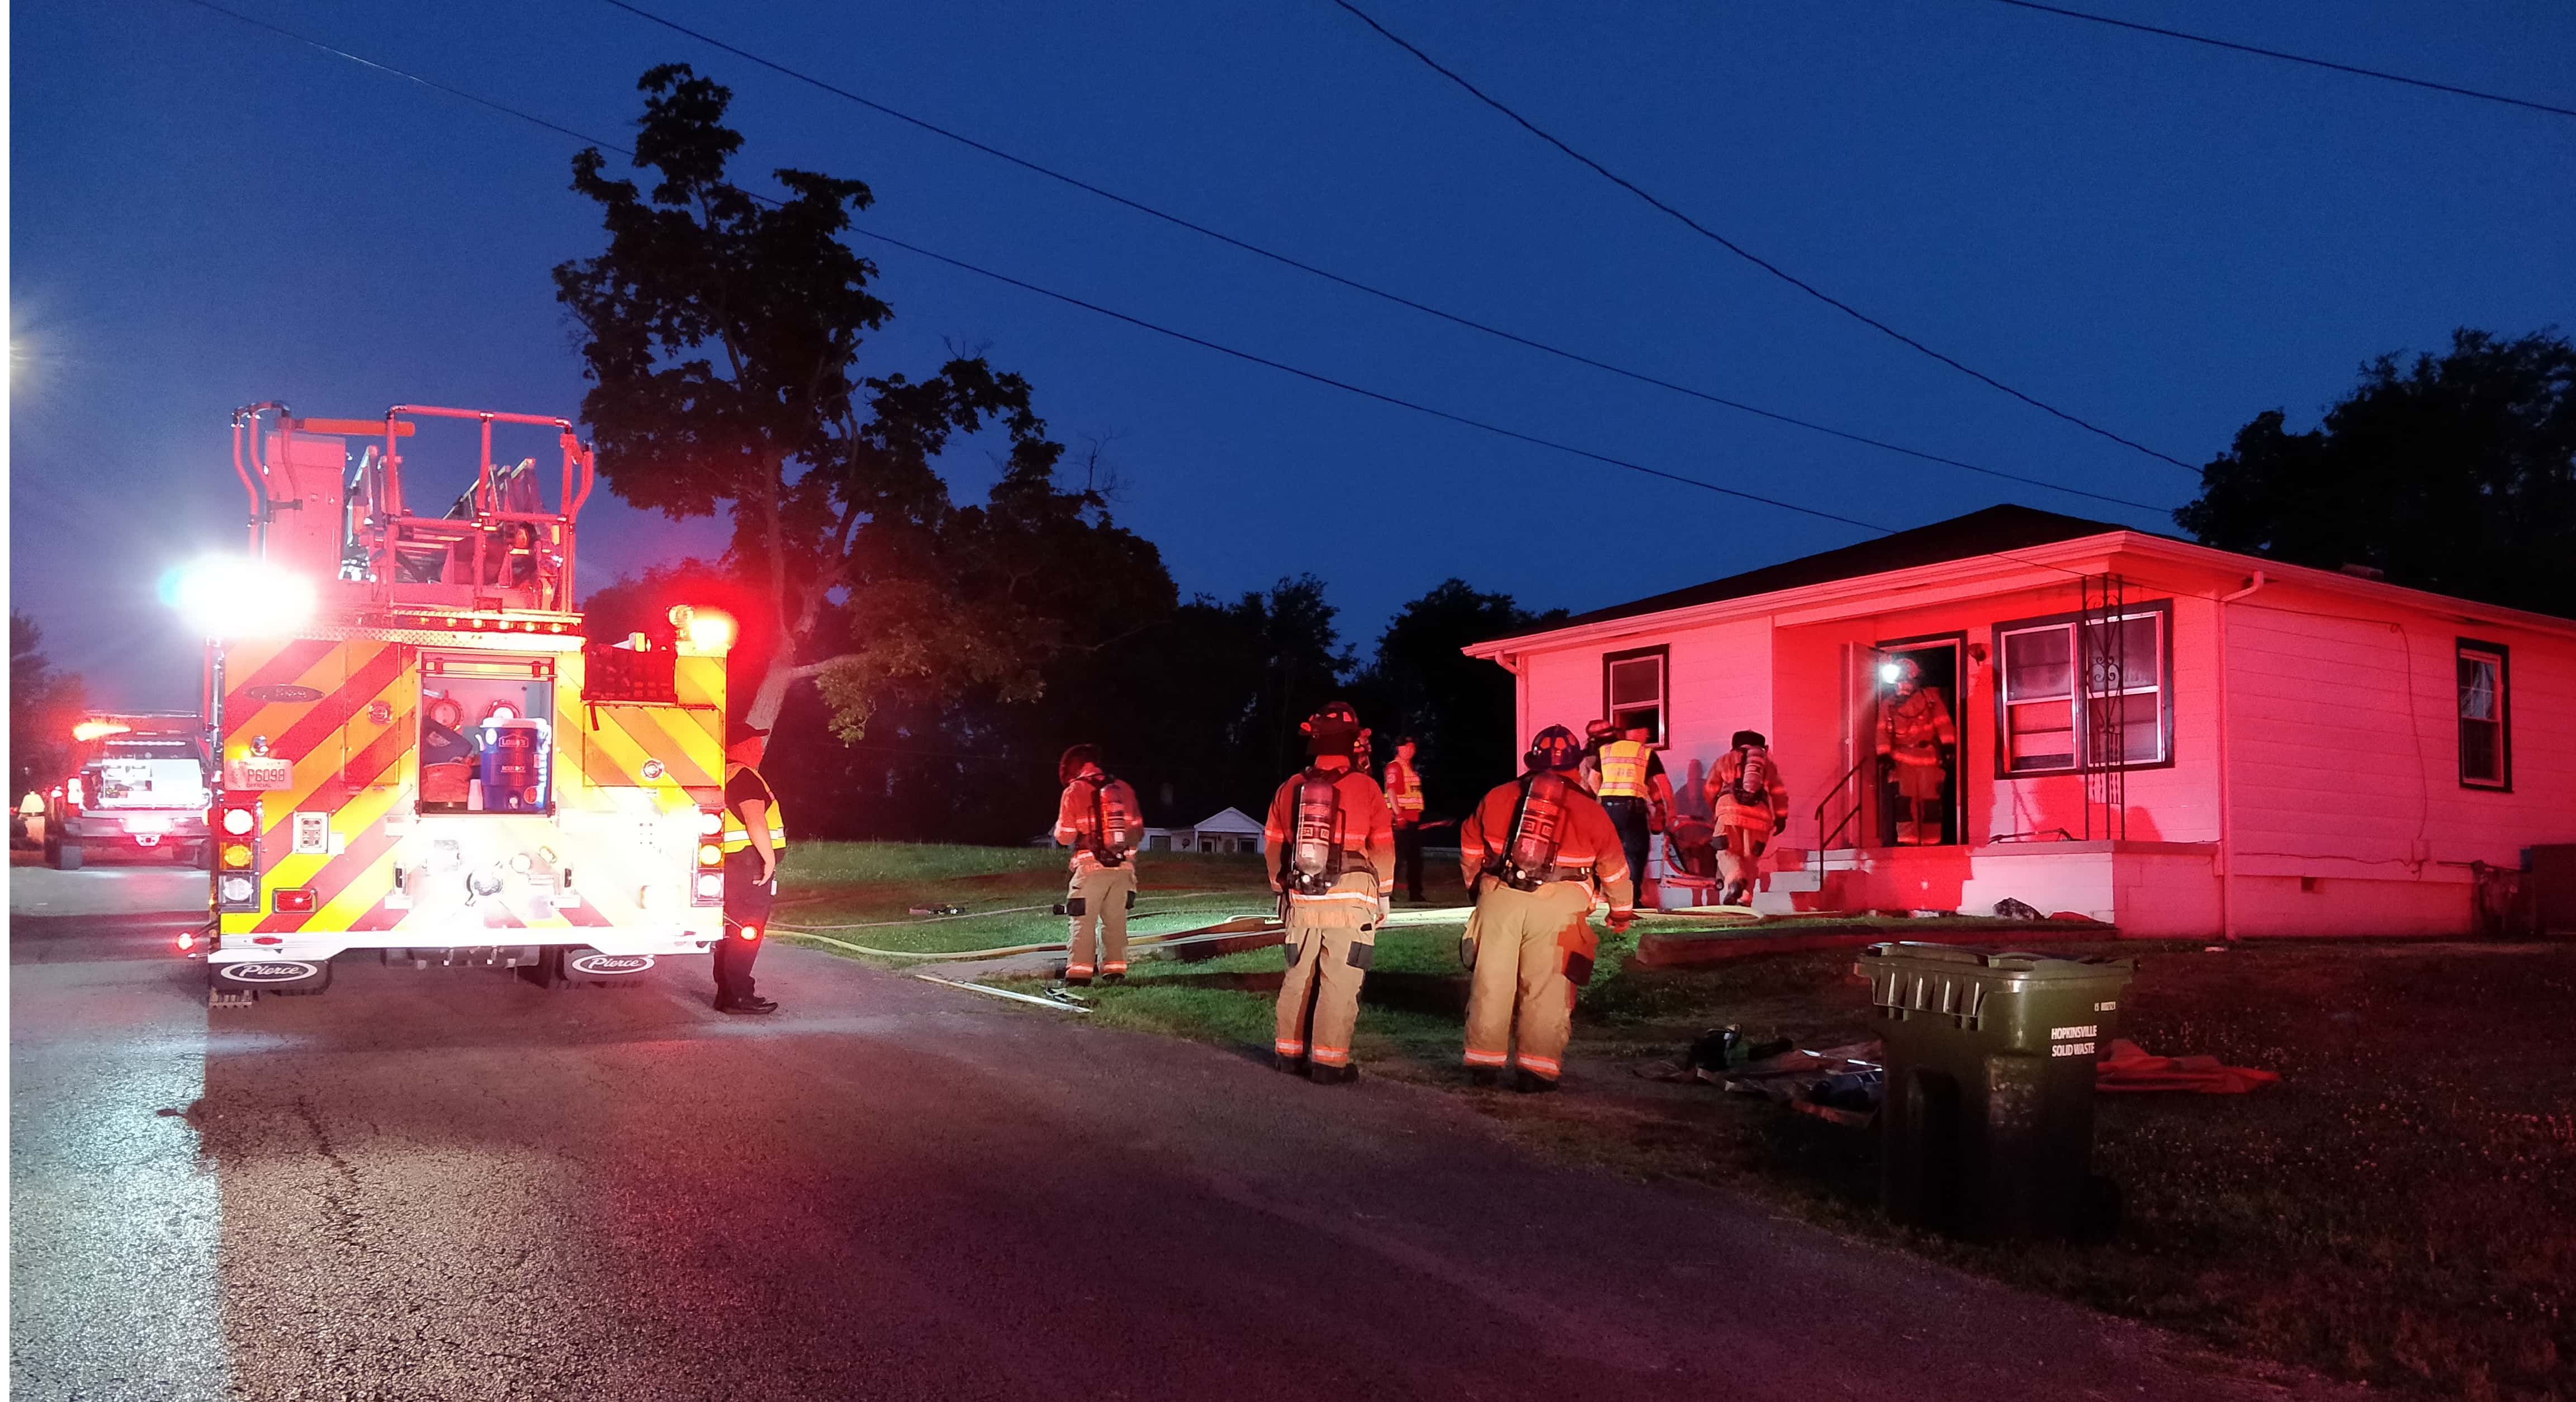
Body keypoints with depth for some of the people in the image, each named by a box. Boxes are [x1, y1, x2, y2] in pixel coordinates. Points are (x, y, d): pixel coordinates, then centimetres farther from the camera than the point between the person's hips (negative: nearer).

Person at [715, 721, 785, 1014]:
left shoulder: (726, 775, 19)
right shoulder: (745, 776, -13)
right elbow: (755, 820, -24)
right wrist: (770, 859, -21)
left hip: (731, 865, 11)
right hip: (750, 864, -11)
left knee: (733, 932, 15)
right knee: (747, 933, -9)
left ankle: (727, 991, 21)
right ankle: (737, 996, -9)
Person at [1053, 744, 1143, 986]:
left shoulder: (1074, 791, -4)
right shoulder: (1124, 789, 8)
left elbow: (1065, 836, -3)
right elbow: (1139, 831, 10)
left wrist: (1059, 828, 17)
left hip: (1091, 867, -4)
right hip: (1123, 866, 4)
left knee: (1081, 921, 3)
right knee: (1115, 920, 13)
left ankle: (1079, 973, 1)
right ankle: (1115, 971, 13)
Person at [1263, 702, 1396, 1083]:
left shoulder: (1291, 787, 4)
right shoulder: (1364, 786, -7)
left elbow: (1274, 844, 11)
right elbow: (1382, 847, -4)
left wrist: (1281, 886, 23)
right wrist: (1383, 894, 8)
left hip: (1301, 899, 4)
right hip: (1351, 899, -4)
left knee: (1298, 976, 15)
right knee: (1339, 981, -1)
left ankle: (1288, 1052, 23)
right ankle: (1330, 1062, 0)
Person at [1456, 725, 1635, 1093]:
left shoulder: (1497, 797, 12)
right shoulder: (1589, 809, 7)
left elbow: (1470, 850, 20)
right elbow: (1614, 866, 16)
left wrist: (1475, 888, 36)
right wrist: (1622, 910, 30)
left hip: (1499, 897, 2)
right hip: (1558, 905, -2)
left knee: (1491, 981, 9)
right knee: (1546, 988, 3)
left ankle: (1482, 1063, 16)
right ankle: (1537, 1068, 3)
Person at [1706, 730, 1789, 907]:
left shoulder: (1726, 759, 21)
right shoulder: (1768, 764, 25)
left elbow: (1711, 790, 18)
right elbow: (1780, 793, 16)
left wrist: (1715, 811, 33)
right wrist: (1781, 818, 21)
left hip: (1730, 811, -2)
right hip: (1759, 815, 2)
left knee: (1727, 853, -2)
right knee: (1750, 859, 10)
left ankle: (1735, 881, -32)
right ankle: (1745, 899, -1)